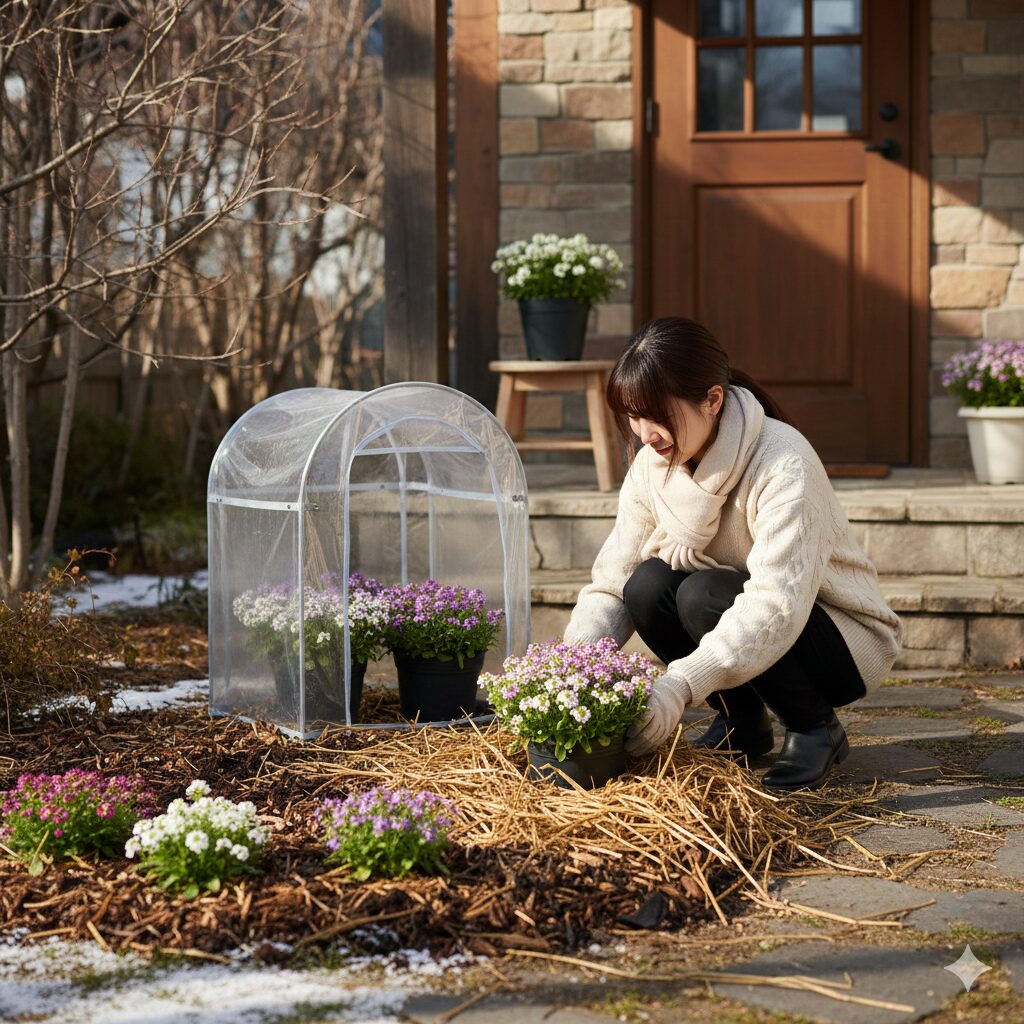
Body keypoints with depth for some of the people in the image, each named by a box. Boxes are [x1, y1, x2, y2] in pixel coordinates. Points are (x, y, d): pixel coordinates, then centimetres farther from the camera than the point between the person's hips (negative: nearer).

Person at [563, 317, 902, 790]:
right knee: (648, 585, -21)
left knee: (706, 595, -31)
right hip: (740, 628, 6)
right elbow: (611, 582, -11)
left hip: (847, 643, -6)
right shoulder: (652, 467, -8)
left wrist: (679, 684, -49)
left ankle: (816, 728, -8)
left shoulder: (783, 463, -28)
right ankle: (741, 723, 0)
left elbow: (778, 605, -39)